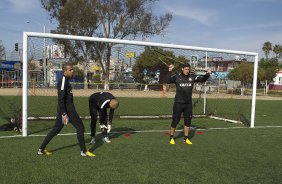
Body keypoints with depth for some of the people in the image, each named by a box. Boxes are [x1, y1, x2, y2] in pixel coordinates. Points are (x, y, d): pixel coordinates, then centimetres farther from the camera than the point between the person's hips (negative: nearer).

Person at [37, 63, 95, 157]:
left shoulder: (66, 80, 14)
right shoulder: (63, 81, -16)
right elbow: (60, 99, -22)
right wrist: (64, 114, -24)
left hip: (68, 108, 10)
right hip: (67, 109, -10)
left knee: (56, 129, 14)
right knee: (80, 127, 1)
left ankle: (41, 149, 19)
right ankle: (83, 151, 9)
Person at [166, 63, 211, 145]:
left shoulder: (192, 77, 4)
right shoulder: (177, 76, -6)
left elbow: (202, 79, 5)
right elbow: (168, 81, -18)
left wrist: (207, 74, -12)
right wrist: (170, 71, -26)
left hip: (188, 104, 4)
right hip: (178, 103, -4)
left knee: (188, 121, 10)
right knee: (175, 121, 3)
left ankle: (186, 139, 24)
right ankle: (171, 138, 19)